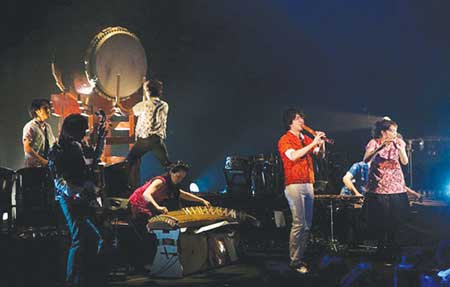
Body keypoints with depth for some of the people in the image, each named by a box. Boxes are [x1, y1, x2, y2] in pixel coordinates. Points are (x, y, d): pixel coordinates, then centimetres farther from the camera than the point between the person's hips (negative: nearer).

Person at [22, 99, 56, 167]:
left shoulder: (47, 126, 14)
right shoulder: (30, 127, -8)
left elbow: (53, 144, 19)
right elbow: (27, 149, -14)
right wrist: (42, 160, -19)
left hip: (48, 164, 6)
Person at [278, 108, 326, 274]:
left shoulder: (306, 139, 17)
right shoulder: (285, 140, -3)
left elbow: (320, 154, 15)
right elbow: (293, 156, -20)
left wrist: (321, 142, -4)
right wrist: (313, 143, -19)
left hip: (308, 184, 7)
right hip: (294, 185, -7)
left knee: (307, 224, 7)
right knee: (299, 223, -12)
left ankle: (301, 257, 14)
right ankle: (294, 261, -7)